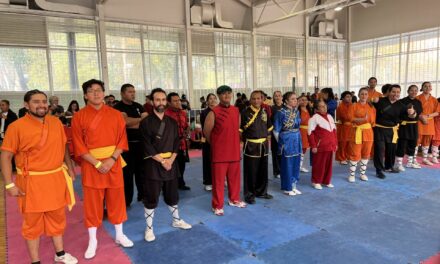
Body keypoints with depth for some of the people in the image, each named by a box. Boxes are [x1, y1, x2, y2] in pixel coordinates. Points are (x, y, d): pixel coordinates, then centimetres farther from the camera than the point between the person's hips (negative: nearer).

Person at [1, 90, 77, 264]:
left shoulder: (56, 122, 2)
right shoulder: (16, 127, -12)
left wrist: (69, 167, 9)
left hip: (56, 178, 5)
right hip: (31, 182, -4)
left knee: (57, 218, 18)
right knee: (32, 223, 9)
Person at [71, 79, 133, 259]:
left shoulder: (115, 114, 2)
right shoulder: (79, 117, -3)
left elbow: (122, 140, 0)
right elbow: (79, 146, -6)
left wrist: (112, 159, -13)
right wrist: (97, 163, -14)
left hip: (114, 164, 2)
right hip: (91, 165, -1)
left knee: (116, 200, 11)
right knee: (92, 203, 8)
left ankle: (119, 235, 28)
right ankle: (92, 240, 24)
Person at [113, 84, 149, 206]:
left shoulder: (138, 106, 12)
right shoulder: (117, 107, -6)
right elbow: (126, 121, -22)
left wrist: (132, 124, -14)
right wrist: (141, 119, -11)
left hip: (140, 143, 5)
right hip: (126, 144, -5)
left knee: (141, 170, 13)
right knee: (127, 173, 1)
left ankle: (142, 195, 28)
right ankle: (126, 201, 12)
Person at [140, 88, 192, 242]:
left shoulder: (172, 122, 8)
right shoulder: (146, 123, -7)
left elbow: (176, 143, 5)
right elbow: (147, 147, -12)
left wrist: (170, 160, -9)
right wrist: (162, 161, -15)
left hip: (171, 163, 5)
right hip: (153, 165, -4)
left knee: (172, 195, 17)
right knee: (151, 198, 1)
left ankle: (176, 221, 37)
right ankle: (149, 228, 16)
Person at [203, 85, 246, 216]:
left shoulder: (236, 111, 5)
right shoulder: (213, 112, -12)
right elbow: (206, 132, -5)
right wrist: (216, 144, 6)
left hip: (234, 151, 5)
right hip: (219, 152, -5)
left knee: (234, 177, 16)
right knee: (218, 179, 3)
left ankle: (234, 199, 35)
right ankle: (217, 206, 15)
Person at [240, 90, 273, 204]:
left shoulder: (265, 112, 6)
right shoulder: (245, 112, -10)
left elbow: (269, 127, 18)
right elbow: (240, 129, -7)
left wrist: (266, 137, 11)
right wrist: (246, 139, -5)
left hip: (263, 145, 6)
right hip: (250, 146, -5)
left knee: (263, 170, 14)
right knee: (250, 171, -2)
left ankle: (261, 191, 29)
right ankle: (249, 194, 12)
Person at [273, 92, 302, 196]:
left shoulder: (297, 111, 5)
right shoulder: (281, 112, -14)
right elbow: (276, 130, -8)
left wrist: (296, 138, 16)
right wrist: (281, 141, 2)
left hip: (297, 140, 6)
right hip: (286, 140, -6)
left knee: (296, 163, 11)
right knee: (287, 164, 2)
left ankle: (293, 186, 24)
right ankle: (287, 188, 15)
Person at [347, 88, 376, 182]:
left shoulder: (371, 107, 9)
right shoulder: (354, 106, -3)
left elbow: (374, 120, 12)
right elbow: (350, 118, -14)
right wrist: (363, 119, -22)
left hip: (368, 132, 4)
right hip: (356, 132, -4)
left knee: (366, 153, 10)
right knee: (355, 154, -3)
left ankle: (363, 173, 23)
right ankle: (352, 174, 7)